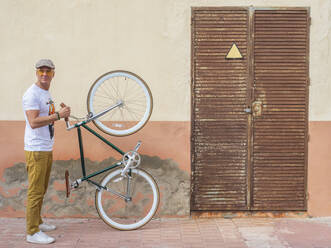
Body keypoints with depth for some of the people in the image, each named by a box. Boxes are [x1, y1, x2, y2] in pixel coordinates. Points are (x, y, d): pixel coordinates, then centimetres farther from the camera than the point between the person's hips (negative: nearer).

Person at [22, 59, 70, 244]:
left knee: (42, 190, 17)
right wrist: (57, 115, -26)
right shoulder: (32, 94, -14)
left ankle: (38, 222, 29)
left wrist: (62, 113, 9)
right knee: (35, 192, -7)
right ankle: (32, 232, -2)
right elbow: (33, 122, -25)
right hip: (36, 149, -9)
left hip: (47, 148, 10)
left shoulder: (47, 94, 17)